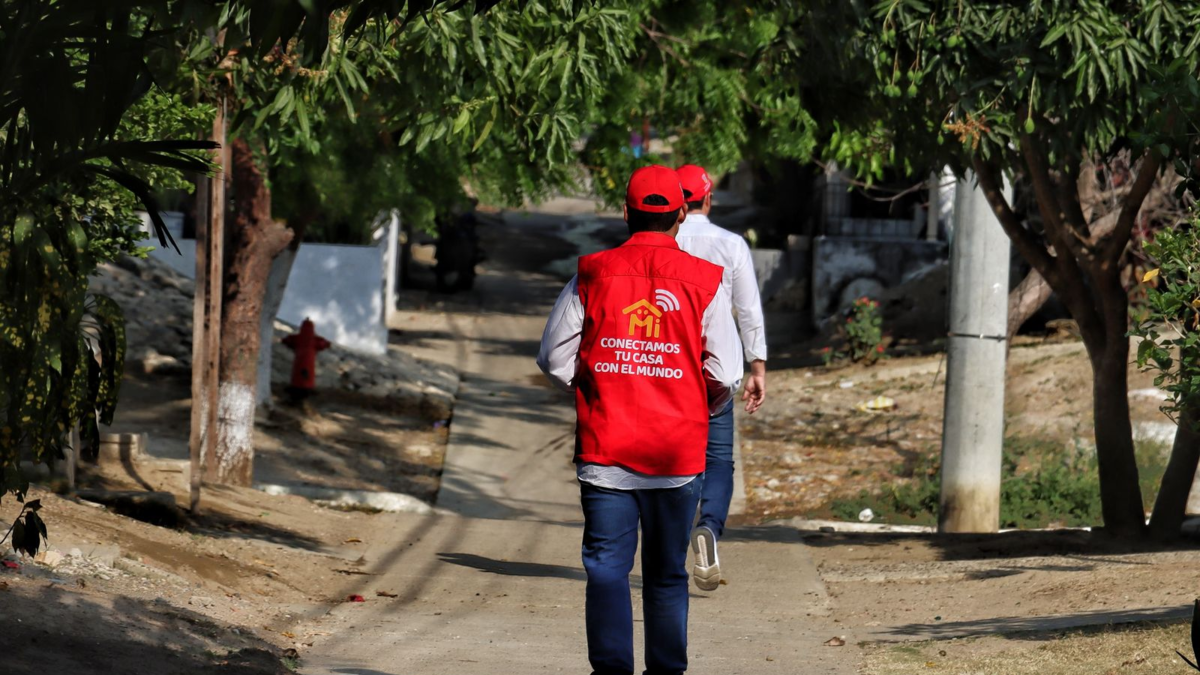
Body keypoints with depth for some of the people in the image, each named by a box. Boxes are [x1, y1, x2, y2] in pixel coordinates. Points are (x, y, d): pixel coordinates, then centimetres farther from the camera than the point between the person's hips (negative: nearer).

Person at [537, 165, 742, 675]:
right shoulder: (703, 282, -3)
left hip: (603, 447, 0)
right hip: (677, 452, 0)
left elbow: (554, 356, 2)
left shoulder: (592, 275, -1)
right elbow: (726, 374, -4)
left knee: (607, 567, 1)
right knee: (667, 574, 12)